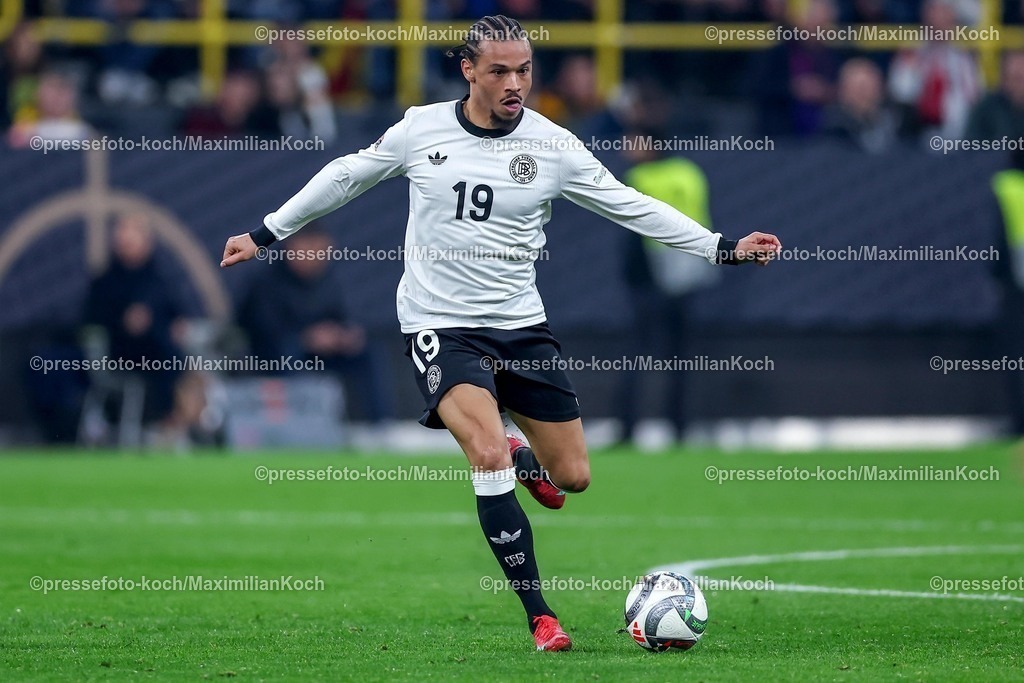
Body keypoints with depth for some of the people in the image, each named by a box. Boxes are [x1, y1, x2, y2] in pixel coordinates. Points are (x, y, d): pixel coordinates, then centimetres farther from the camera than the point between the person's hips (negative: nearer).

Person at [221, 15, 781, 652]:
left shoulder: (552, 145, -3)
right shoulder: (421, 128, -4)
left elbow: (630, 205, 1)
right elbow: (347, 176, 10)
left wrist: (725, 248, -5)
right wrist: (265, 234, 14)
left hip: (522, 325, 3)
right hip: (441, 327, -3)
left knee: (573, 477, 4)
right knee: (489, 456, -24)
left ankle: (520, 458, 43)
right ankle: (542, 618, -17)